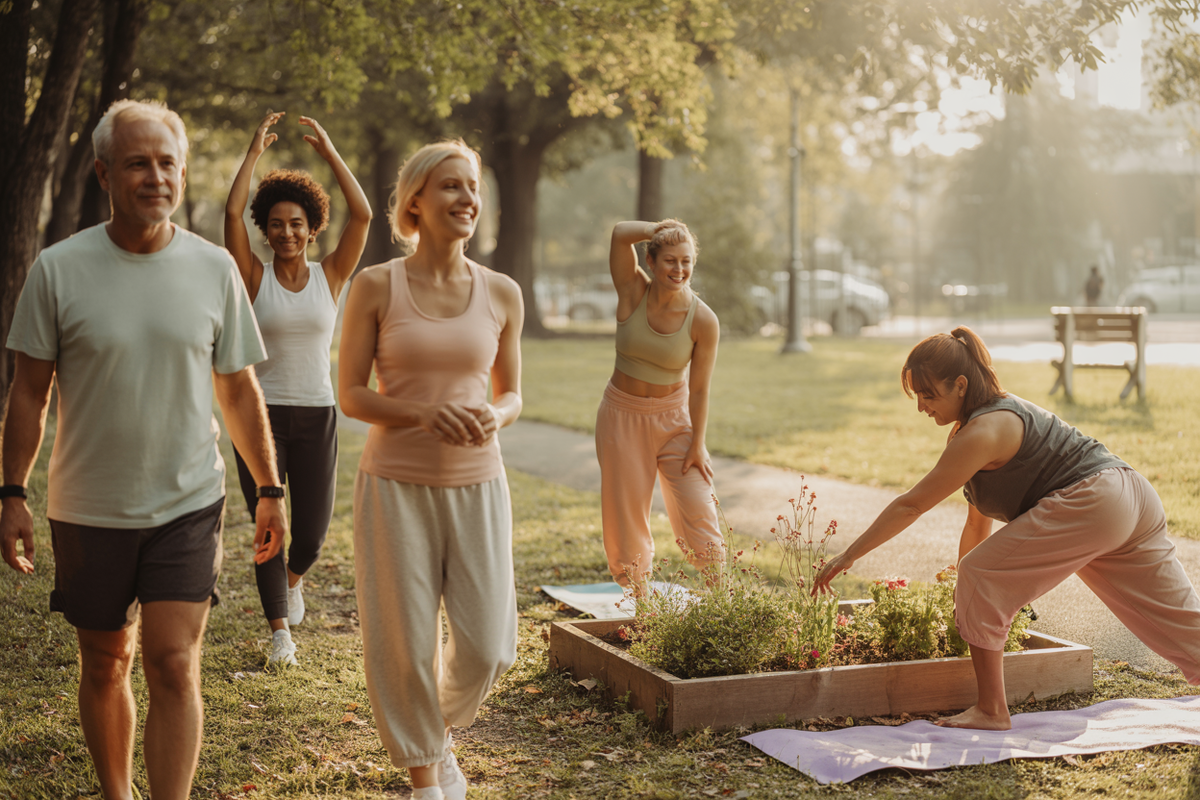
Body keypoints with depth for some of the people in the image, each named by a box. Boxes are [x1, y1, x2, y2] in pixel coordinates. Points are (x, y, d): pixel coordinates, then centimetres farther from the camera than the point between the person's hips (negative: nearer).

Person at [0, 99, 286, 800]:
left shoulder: (214, 268, -1)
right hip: (89, 508, 0)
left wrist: (270, 490, 9)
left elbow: (239, 389, 7)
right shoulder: (59, 269, -6)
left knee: (174, 666, -9)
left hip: (189, 504, 0)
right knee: (105, 666, 13)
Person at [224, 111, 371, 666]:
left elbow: (363, 215, -10)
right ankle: (280, 631, 8)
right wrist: (255, 151, -8)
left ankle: (293, 578, 39)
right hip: (260, 413, -1)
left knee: (313, 532, 4)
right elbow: (232, 212, -14)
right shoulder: (254, 277, 0)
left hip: (316, 416, 1)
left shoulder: (331, 276, 3)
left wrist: (328, 152, -7)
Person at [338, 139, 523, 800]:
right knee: (404, 645, 2)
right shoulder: (375, 287, -3)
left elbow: (511, 395, 12)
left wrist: (493, 417, -12)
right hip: (396, 485, -2)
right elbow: (350, 394, -2)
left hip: (477, 485, 2)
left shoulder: (501, 294, 4)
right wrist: (422, 412, -20)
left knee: (486, 647, 0)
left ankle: (441, 732, 33)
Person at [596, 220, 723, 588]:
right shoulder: (633, 292, -12)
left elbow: (699, 389, -9)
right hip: (622, 416, 1)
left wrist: (697, 444, -6)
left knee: (698, 514, -4)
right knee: (625, 515, 5)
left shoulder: (703, 320, -15)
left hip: (675, 418, -1)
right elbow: (621, 234, -26)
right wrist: (665, 228, -20)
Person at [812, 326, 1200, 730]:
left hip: (1088, 505, -11)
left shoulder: (983, 433, -12)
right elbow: (979, 517, 24)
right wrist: (965, 596, 29)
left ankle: (992, 711, -1)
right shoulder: (1002, 412, 19)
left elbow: (911, 505, -12)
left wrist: (849, 555, -7)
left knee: (981, 577, -5)